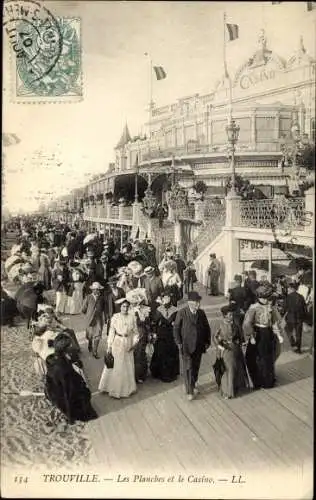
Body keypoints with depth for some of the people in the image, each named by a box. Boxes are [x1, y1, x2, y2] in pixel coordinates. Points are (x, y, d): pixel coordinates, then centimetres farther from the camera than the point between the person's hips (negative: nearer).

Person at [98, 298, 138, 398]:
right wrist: (109, 346, -6)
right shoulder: (115, 317, -8)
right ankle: (114, 387, 22)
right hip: (117, 343, -2)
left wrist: (134, 343, -8)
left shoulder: (132, 317, -4)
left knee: (128, 366, 13)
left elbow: (135, 332, 2)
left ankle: (127, 387, 30)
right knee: (115, 366, 7)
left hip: (128, 343, 2)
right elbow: (111, 331, -5)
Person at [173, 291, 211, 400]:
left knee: (196, 367, 14)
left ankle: (193, 385, 35)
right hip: (186, 346, -4)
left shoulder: (201, 313, 2)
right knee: (188, 368, 0)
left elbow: (206, 328, 10)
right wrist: (179, 343, -10)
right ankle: (189, 391, 9)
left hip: (199, 346, 4)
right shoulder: (181, 313, -11)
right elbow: (176, 328, -7)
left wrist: (207, 341, 4)